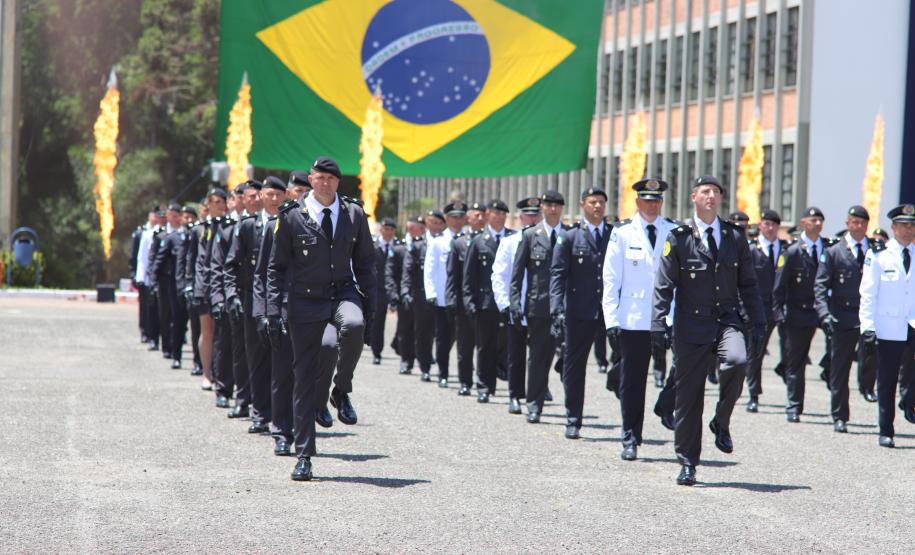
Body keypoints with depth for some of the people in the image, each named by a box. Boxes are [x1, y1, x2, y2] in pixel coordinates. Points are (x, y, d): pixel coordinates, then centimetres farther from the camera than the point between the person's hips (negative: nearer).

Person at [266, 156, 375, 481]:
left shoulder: (354, 214, 5)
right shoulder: (291, 217, -1)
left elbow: (364, 263, 10)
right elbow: (277, 267, 3)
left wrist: (368, 311, 4)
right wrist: (273, 311, -6)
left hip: (343, 292, 1)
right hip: (305, 299, -1)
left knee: (353, 326, -35)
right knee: (304, 378, 0)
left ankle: (341, 390, -8)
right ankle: (304, 456, 7)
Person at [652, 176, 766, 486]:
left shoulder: (735, 237, 10)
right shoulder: (679, 238, 1)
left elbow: (748, 284, 13)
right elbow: (664, 285, 0)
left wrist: (758, 322, 7)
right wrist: (659, 322, -11)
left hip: (727, 320, 1)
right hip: (692, 325, -1)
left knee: (737, 361, -29)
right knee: (688, 394, 1)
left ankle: (722, 422, -4)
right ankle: (687, 463, 12)